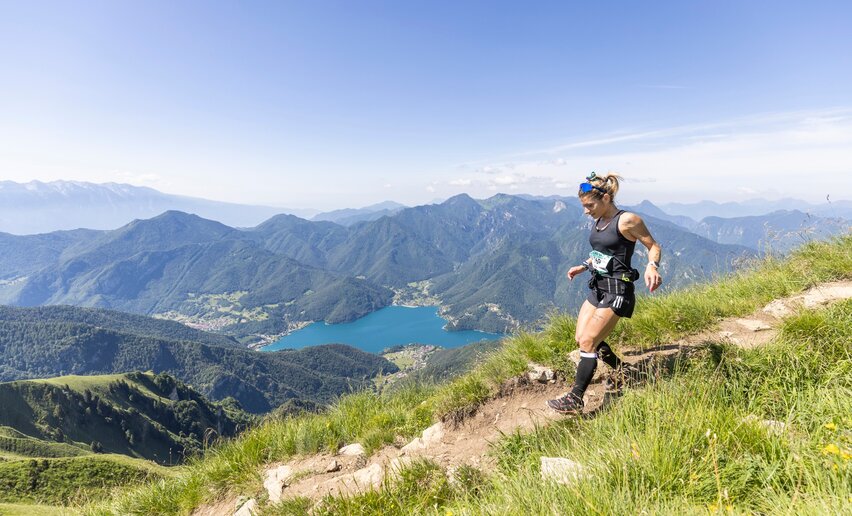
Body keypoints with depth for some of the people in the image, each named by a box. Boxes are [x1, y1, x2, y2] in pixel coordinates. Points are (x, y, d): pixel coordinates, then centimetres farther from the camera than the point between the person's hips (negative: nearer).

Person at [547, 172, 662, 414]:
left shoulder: (627, 220, -13)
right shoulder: (600, 221, 10)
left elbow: (654, 246, -7)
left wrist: (652, 267, -26)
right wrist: (583, 266, 22)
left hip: (617, 290, -9)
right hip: (598, 287, 9)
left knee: (588, 342, -10)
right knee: (581, 338, 8)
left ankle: (575, 400, 0)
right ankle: (624, 372, 30)